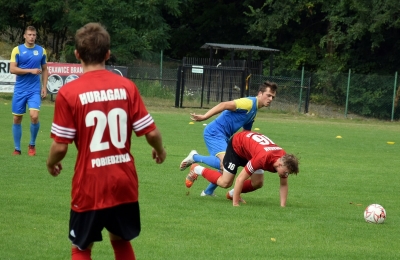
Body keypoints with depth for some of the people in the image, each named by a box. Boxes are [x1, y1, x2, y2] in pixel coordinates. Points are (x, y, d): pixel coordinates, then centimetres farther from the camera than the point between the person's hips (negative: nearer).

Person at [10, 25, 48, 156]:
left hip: (35, 90, 0)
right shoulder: (17, 50, -2)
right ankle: (17, 148, 16)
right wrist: (30, 70, -16)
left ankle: (32, 144, 5)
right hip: (20, 90, 0)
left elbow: (44, 70, 13)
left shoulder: (41, 51, 5)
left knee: (34, 116, -17)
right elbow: (12, 69, -9)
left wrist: (44, 87, 4)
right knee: (17, 118, 3)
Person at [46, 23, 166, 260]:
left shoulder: (69, 92, -11)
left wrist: (52, 164, 13)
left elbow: (60, 147, -10)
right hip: (124, 182, 3)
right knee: (121, 241, 23)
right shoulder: (127, 87, -4)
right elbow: (151, 132, -2)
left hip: (90, 187, -3)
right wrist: (160, 150, 21)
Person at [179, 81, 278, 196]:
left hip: (224, 137, 10)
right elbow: (224, 105, -23)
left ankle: (208, 192, 27)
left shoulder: (254, 110, 18)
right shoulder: (249, 102, -13)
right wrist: (204, 117, -29)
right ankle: (195, 157, -7)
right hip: (214, 132, -10)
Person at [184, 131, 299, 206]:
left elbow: (284, 185, -8)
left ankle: (233, 194, 21)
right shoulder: (262, 158, -44)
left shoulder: (284, 160, -25)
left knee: (258, 183, -4)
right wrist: (235, 204, -33)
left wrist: (283, 206, -14)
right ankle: (196, 169, 16)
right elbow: (240, 179, -37)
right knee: (225, 182, -6)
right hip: (237, 144, -7)